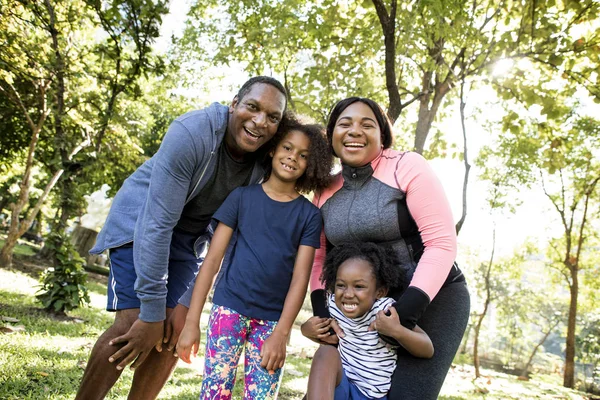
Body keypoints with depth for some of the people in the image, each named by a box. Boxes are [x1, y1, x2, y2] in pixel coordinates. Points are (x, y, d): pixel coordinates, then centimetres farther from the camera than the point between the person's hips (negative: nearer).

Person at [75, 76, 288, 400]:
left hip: (189, 236, 5)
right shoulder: (191, 133, -30)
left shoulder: (265, 163, -16)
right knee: (132, 323, -15)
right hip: (140, 222, -4)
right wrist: (151, 310, -27)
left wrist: (188, 303, -16)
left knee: (175, 332, -2)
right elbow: (158, 223, -30)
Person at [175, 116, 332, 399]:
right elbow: (212, 259, -2)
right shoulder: (242, 196, 1)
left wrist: (281, 333, -11)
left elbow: (300, 277, -3)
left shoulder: (310, 214, 2)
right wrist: (191, 320, -6)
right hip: (229, 308, -1)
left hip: (272, 320, 1)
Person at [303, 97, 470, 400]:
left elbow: (442, 242, -17)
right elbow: (318, 255, 6)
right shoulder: (325, 192, 2)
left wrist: (408, 309, -23)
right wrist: (321, 309, -8)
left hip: (431, 299, -4)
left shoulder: (408, 167, -14)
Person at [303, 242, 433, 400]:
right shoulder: (334, 304, -8)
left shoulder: (386, 309, -21)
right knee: (326, 353, -28)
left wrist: (397, 331, -37)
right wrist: (308, 328, -12)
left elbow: (428, 351, -20)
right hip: (340, 386, 3)